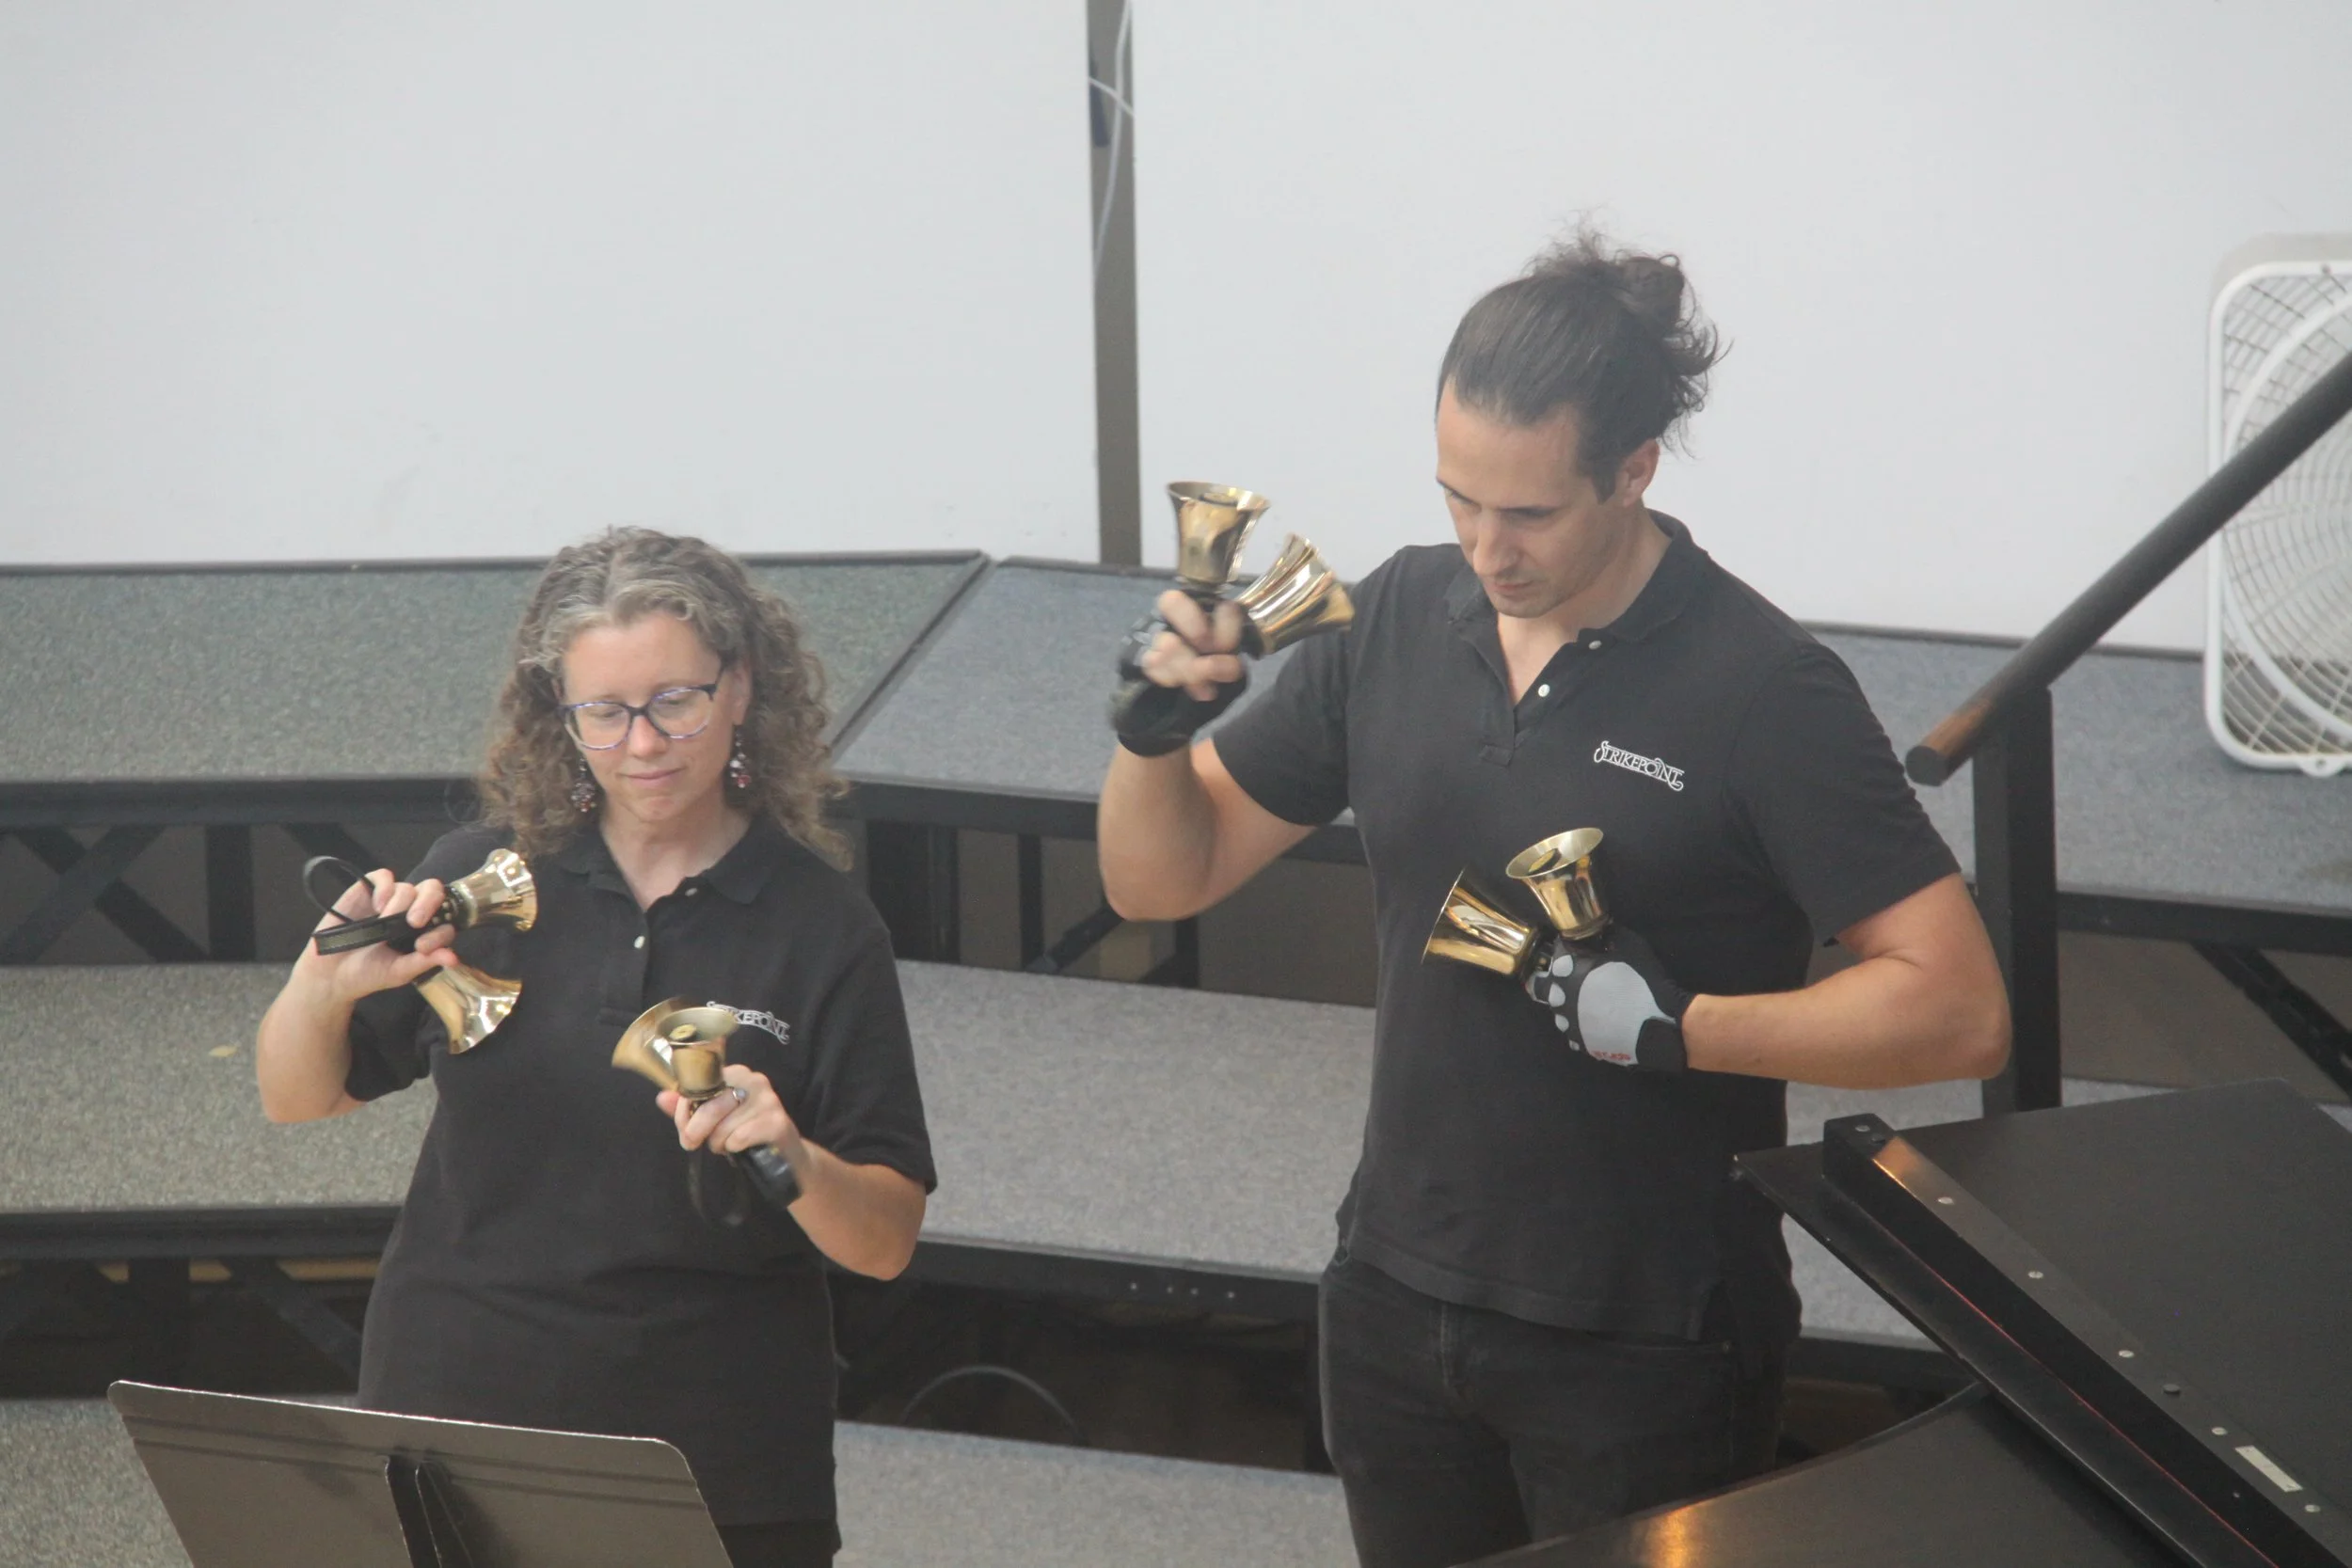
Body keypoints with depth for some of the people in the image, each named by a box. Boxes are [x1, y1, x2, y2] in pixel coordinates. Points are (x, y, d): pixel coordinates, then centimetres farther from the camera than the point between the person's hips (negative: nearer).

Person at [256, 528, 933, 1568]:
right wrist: (323, 985, -13)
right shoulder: (480, 879, 1)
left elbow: (886, 1244, -5)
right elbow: (296, 1099, 7)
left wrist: (794, 1164, -25)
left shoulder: (823, 926, -3)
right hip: (454, 1420, 1)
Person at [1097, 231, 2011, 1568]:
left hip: (1646, 1348, -5)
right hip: (1401, 1299, 5)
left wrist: (1678, 1029, -27)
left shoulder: (1763, 690, -17)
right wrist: (1157, 722, -12)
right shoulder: (1401, 618, 0)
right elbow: (1163, 880, 8)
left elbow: (1960, 1012, -20)